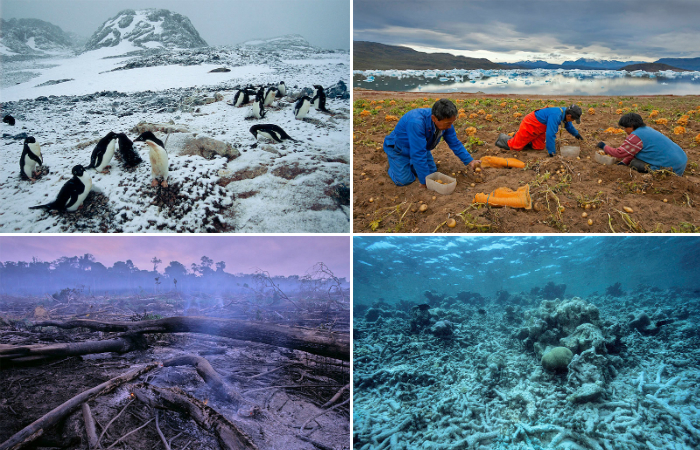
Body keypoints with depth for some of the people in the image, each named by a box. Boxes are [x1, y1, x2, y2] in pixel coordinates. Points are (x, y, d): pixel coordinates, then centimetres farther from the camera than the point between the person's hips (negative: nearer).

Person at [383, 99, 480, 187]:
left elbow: (455, 144, -3)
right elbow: (418, 153, -40)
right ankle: (392, 166, 15)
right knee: (404, 180, -17)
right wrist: (424, 181, -35)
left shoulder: (446, 121, -19)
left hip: (420, 148, 7)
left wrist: (469, 161, -11)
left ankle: (410, 164, 27)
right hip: (398, 149, -7)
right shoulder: (416, 122, -44)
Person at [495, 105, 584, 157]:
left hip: (538, 129, 9)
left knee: (538, 147, 4)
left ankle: (518, 138, 21)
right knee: (516, 146, -2)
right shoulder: (555, 116, -36)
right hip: (529, 125, -9)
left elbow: (568, 125, 19)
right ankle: (503, 138, 25)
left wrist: (576, 134, 35)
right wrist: (551, 152, -35)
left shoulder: (564, 113, -5)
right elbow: (550, 134, -38)